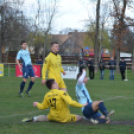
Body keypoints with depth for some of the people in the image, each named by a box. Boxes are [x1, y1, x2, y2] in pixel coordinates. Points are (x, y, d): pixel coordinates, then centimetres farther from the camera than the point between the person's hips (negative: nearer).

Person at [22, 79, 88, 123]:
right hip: (64, 118, -5)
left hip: (53, 116, 5)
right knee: (79, 117, 8)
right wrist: (82, 105, -14)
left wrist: (37, 104, 31)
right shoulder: (61, 92, -18)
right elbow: (71, 102, -25)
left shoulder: (47, 95, -3)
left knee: (45, 117, 33)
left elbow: (42, 107, 9)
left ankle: (33, 118, 1)